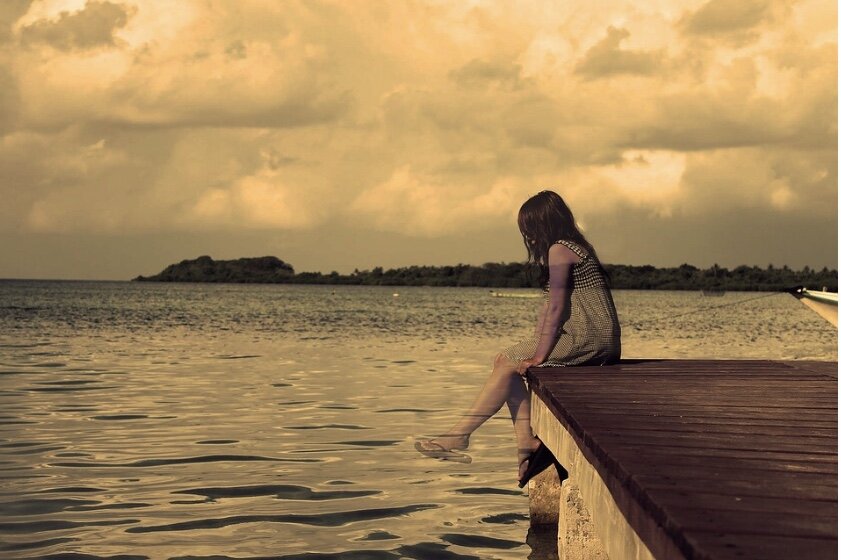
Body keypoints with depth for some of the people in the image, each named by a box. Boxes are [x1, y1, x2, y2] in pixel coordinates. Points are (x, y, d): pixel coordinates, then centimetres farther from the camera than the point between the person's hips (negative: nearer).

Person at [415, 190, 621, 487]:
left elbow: (555, 306, -16)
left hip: (587, 338, -9)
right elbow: (550, 306, 18)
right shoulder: (574, 247, 21)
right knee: (510, 364, 7)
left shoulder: (559, 250, -10)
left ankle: (459, 436, -4)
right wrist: (534, 348, 13)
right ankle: (527, 444, -2)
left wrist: (539, 356, -15)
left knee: (507, 363, -7)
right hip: (593, 339, 9)